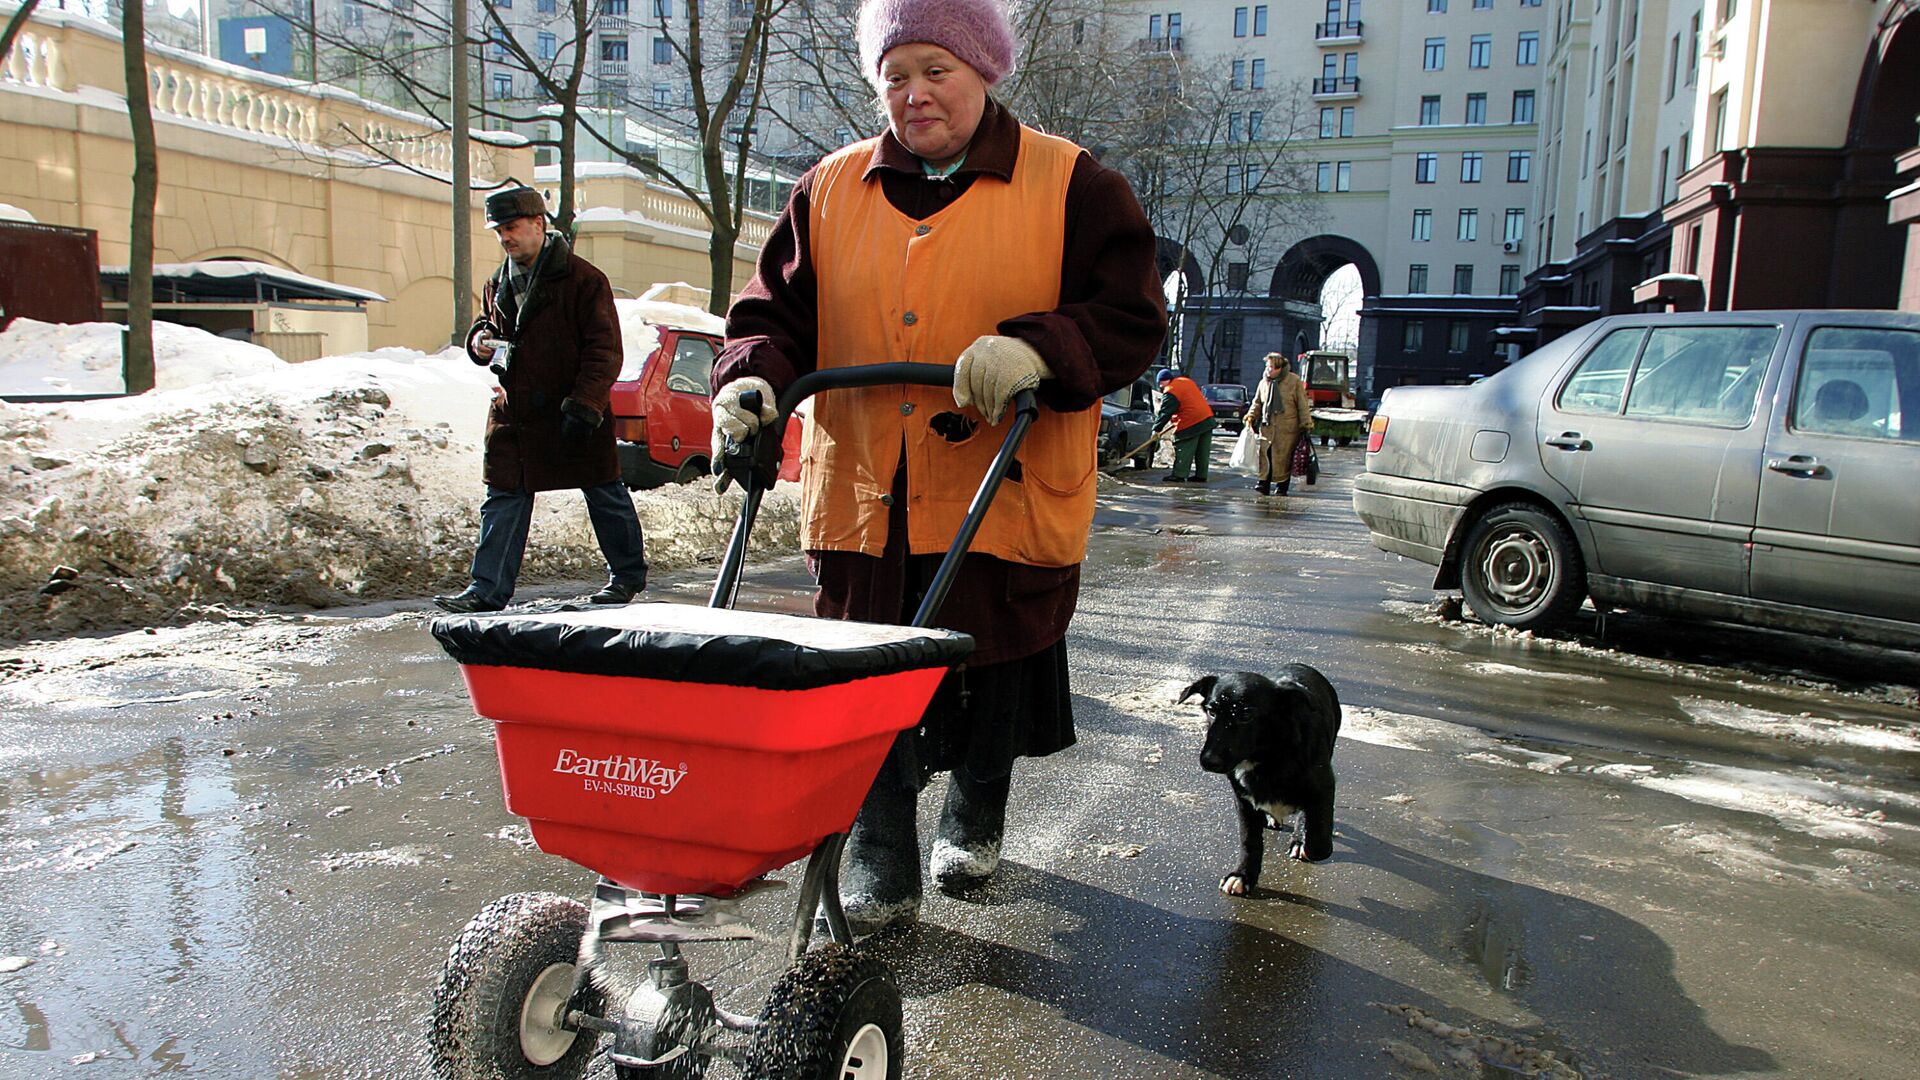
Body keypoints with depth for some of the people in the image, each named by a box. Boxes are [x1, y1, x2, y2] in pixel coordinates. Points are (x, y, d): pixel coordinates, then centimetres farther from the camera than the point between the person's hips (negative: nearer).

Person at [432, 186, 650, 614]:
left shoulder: (583, 279, -10)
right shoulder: (500, 282, 12)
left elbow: (604, 351, -13)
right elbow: (486, 322, 28)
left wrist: (583, 406, -21)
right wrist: (479, 340, 2)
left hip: (575, 417, -6)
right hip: (513, 414, 6)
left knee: (603, 494, 8)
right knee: (503, 500, 3)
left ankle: (628, 574, 25)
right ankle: (488, 590, 6)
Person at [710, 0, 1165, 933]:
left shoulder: (1071, 187, 0)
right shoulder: (830, 192, 10)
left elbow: (1133, 318, -6)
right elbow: (776, 313, 11)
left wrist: (1036, 347, -25)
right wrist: (752, 377, -11)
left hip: (1006, 497, -1)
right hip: (862, 497, 2)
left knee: (995, 676, 14)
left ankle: (974, 820, 40)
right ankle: (879, 857, 17)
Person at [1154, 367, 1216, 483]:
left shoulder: (1170, 392, -12)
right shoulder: (1187, 381, 15)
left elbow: (1164, 413, -12)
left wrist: (1156, 429, -7)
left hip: (1190, 425, -9)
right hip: (1207, 419, 9)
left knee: (1183, 451, -2)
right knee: (1202, 451, 11)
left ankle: (1178, 475, -2)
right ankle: (1201, 475, 16)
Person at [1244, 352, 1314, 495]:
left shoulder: (1294, 381, -3)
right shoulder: (1264, 382, 10)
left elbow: (1303, 404, -1)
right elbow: (1257, 403, 19)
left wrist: (1306, 424, -4)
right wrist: (1251, 416, 2)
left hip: (1287, 428, -4)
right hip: (1267, 427, 4)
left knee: (1284, 458, -1)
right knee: (1265, 456, -3)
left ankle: (1282, 486, 7)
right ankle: (1264, 484, 1)